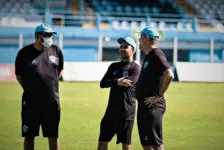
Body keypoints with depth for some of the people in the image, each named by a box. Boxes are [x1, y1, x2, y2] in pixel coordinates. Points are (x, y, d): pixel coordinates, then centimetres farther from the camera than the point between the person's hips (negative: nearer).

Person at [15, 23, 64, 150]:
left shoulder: (56, 51, 4)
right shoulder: (25, 53, -5)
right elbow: (19, 75, 5)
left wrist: (51, 85, 11)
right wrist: (30, 89, 4)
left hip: (52, 101, 2)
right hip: (31, 101, -2)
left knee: (53, 135, 6)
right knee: (29, 135, 4)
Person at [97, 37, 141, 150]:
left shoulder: (135, 68, -4)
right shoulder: (114, 66, 15)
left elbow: (126, 84, -19)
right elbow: (103, 84, 4)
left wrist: (112, 82, -4)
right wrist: (118, 82, -12)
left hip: (126, 112, -6)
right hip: (111, 110, 6)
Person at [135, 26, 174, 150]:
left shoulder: (156, 55, -14)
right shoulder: (148, 56, 17)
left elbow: (169, 75, -27)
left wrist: (159, 95, -21)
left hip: (153, 106, -10)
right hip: (144, 105, 10)